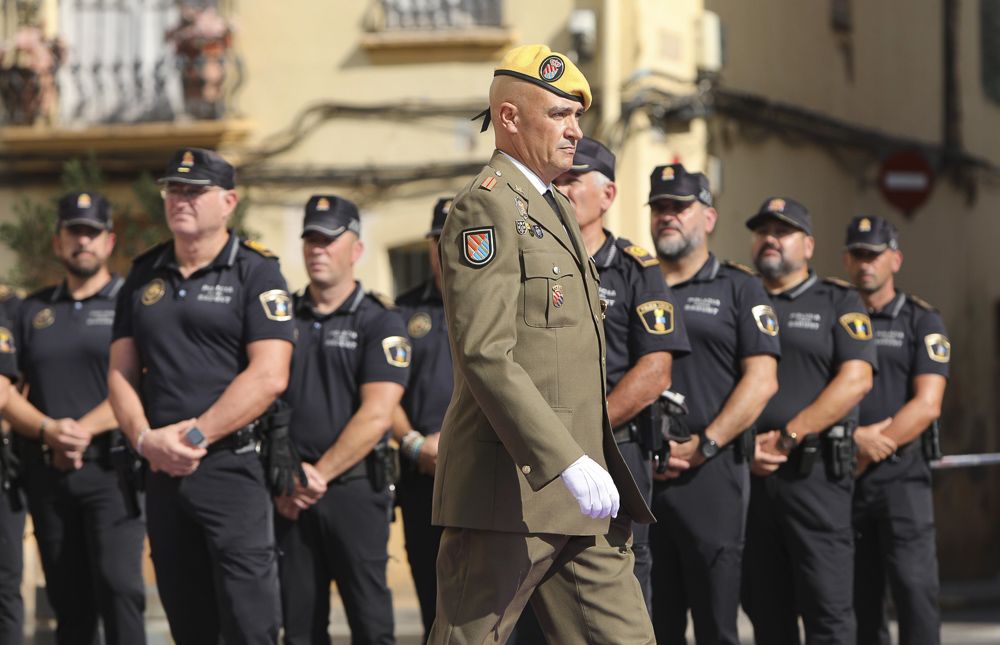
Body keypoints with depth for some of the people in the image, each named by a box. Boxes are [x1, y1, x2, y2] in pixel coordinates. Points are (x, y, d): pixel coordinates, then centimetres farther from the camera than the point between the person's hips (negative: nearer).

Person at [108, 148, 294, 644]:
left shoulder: (255, 273, -2)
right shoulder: (144, 276, 15)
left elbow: (268, 376, -12)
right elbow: (121, 371, 12)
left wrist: (196, 436, -15)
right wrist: (146, 438, -6)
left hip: (232, 467, -5)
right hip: (162, 472, 6)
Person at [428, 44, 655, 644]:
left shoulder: (557, 211, 21)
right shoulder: (487, 208, -11)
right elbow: (485, 357, -21)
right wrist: (567, 462, -26)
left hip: (577, 502, 9)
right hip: (511, 490, -9)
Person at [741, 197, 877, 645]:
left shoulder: (838, 303, 9)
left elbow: (856, 380, -5)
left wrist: (787, 438, -11)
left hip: (815, 473, -3)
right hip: (747, 473, 4)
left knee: (827, 608, -9)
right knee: (766, 608, 6)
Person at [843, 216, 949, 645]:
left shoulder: (922, 323, 5)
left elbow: (927, 404, -6)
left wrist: (871, 451, -12)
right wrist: (855, 437, -13)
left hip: (902, 477, -3)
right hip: (843, 481, 3)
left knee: (914, 589, -13)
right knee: (859, 597, 6)